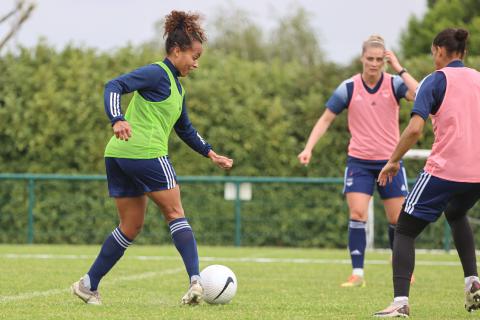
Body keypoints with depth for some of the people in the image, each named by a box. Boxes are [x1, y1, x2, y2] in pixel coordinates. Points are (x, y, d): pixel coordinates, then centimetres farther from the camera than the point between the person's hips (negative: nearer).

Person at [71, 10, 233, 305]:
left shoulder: (177, 87, 23)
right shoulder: (157, 73, -7)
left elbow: (185, 129, 34)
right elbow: (115, 86, -19)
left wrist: (211, 153, 30)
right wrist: (118, 120, -34)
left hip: (120, 157, 9)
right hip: (147, 152, -9)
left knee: (131, 227, 12)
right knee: (175, 213, -2)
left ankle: (88, 284, 12)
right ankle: (195, 280, -8)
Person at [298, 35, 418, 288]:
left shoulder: (394, 84, -6)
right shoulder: (349, 88, -5)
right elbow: (326, 119, 0)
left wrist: (399, 69, -24)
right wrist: (309, 148, -11)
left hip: (390, 161, 1)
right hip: (359, 162, 0)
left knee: (397, 219, 6)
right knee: (357, 215, -13)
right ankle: (357, 273, -8)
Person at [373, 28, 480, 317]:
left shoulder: (436, 80, -3)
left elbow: (415, 129, -12)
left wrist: (393, 161, -1)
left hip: (444, 170, -6)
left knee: (405, 231, 5)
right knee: (456, 214, 36)